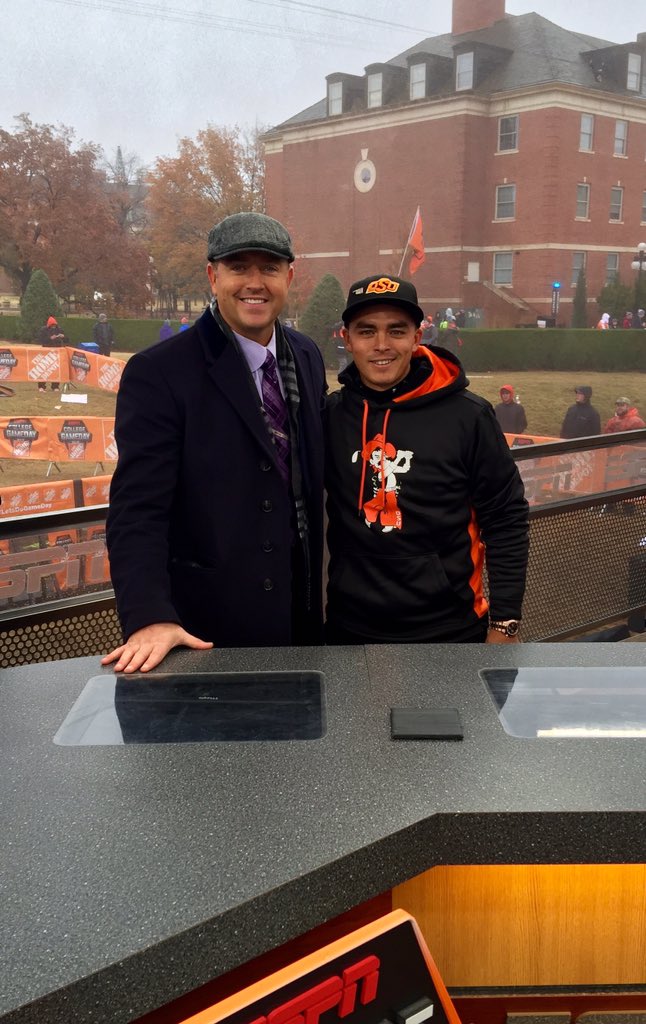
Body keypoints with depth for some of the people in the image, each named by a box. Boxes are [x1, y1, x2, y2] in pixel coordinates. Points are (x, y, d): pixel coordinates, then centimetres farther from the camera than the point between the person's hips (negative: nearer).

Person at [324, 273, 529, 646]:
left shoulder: (467, 415, -9)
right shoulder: (331, 414, -2)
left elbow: (506, 519, -5)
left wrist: (505, 622, -6)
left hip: (449, 629, -2)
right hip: (349, 628, 2)